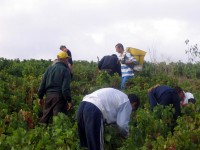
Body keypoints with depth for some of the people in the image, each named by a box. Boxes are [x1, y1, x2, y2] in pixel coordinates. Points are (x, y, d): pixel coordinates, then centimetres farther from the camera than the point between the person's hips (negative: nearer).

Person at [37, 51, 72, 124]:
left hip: (49, 95, 6)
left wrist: (40, 97, 16)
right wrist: (69, 100, -11)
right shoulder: (65, 70, -6)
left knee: (45, 116, 14)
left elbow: (43, 83, 10)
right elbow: (65, 87, -14)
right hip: (59, 96, -5)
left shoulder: (50, 68, 10)